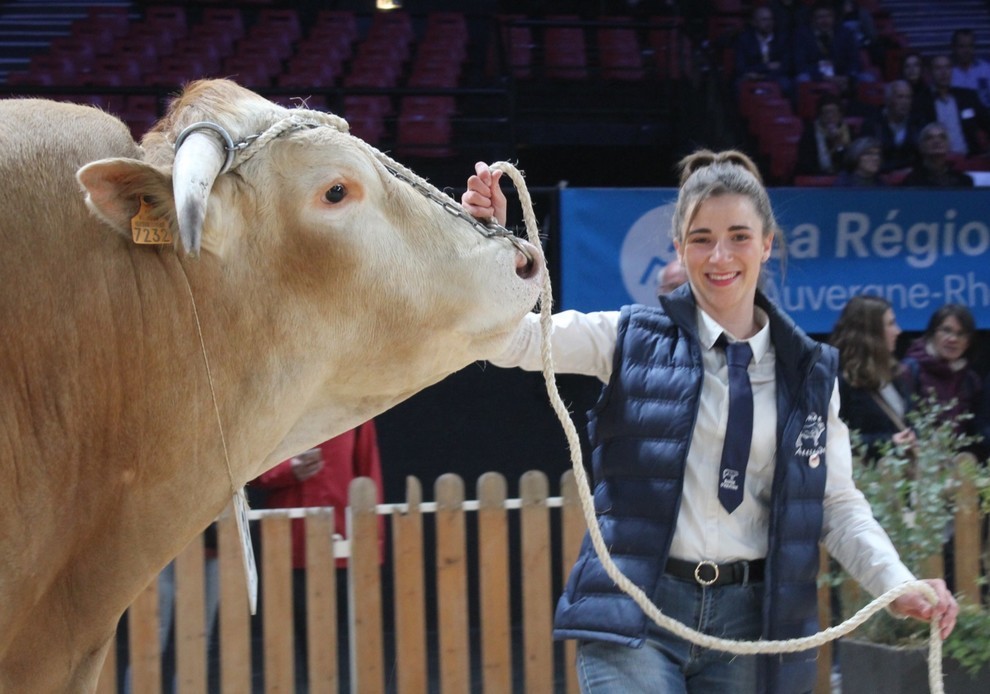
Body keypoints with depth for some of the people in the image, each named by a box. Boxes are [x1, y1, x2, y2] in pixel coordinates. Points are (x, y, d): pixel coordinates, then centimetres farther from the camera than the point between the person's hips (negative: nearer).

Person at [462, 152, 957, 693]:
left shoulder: (808, 372, 10)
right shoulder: (635, 340, 2)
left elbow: (837, 503, 10)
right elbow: (515, 339, -9)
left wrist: (897, 585, -6)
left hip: (749, 623, 3)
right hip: (636, 611, -3)